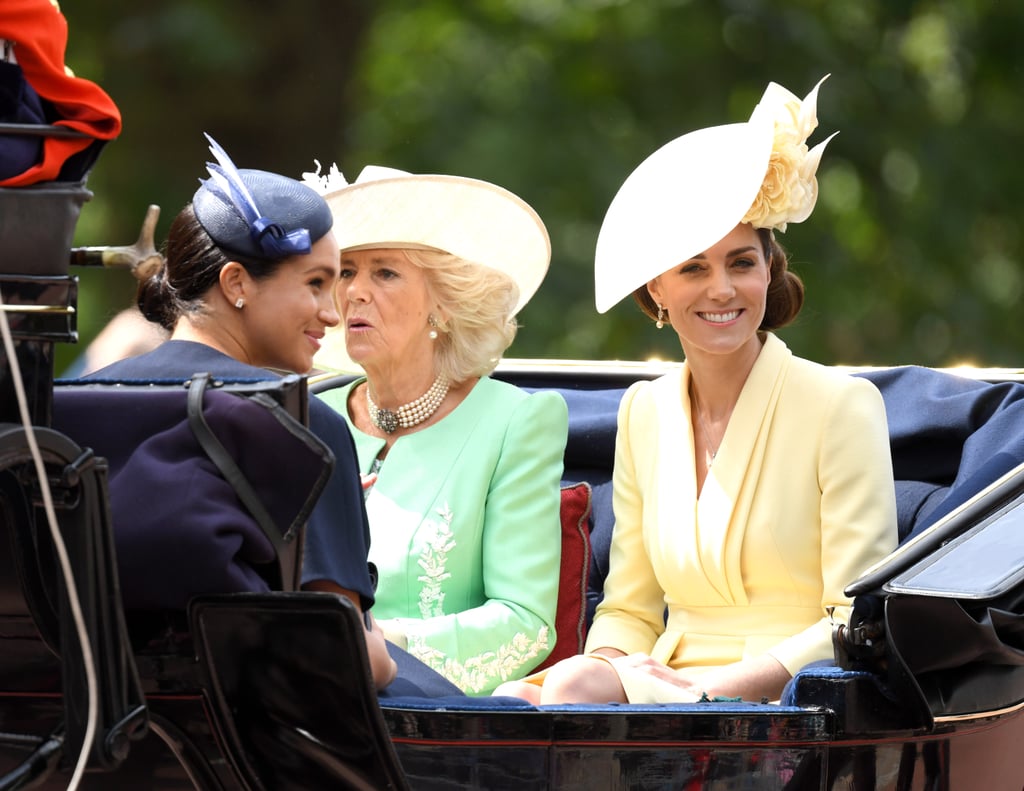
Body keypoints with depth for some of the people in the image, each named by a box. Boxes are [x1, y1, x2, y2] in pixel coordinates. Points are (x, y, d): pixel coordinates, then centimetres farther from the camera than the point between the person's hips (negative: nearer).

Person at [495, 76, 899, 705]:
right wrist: (611, 663, -8)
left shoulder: (842, 405, -3)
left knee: (575, 691, -32)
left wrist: (716, 690, -19)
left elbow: (860, 625, -7)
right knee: (512, 701, -27)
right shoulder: (645, 413, 15)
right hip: (668, 686, 5)